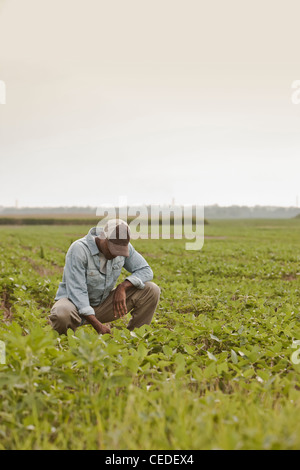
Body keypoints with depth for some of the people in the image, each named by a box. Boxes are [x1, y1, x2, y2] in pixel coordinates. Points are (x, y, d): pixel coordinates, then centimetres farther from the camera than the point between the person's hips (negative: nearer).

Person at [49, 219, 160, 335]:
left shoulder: (124, 246, -8)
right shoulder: (79, 250, -25)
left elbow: (146, 270, -3)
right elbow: (76, 291, -28)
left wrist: (122, 287, -23)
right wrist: (97, 325, -36)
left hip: (103, 303, 5)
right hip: (76, 303, -4)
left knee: (151, 290, -12)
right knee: (61, 315, -42)